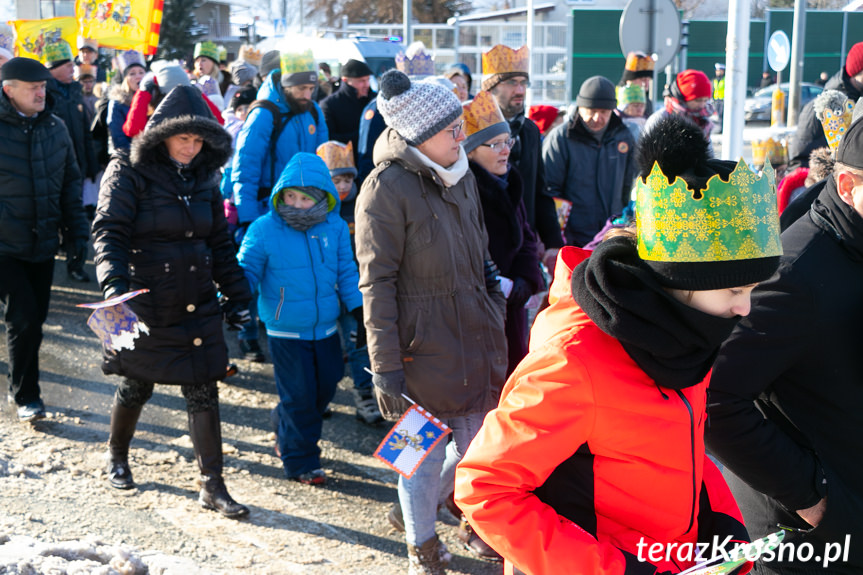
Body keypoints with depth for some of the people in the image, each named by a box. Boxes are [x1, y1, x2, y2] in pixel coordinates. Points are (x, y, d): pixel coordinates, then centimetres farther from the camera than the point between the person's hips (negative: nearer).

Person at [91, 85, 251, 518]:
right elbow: (109, 232, -18)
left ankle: (212, 486, 9)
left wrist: (237, 294, 15)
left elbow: (219, 243, 16)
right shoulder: (129, 173, -8)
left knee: (203, 393, 2)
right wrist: (114, 281, -34)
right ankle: (117, 455, 41)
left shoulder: (203, 179, 9)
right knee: (136, 387, 12)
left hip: (198, 306, 4)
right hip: (145, 305, -4)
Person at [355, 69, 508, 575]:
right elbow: (377, 283, -15)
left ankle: (421, 507, 43)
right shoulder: (387, 186, -14)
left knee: (477, 444, 14)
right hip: (424, 340, -7)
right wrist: (385, 366, -16)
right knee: (426, 450, 6)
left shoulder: (461, 176, 8)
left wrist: (495, 314, 17)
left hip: (477, 332, 7)